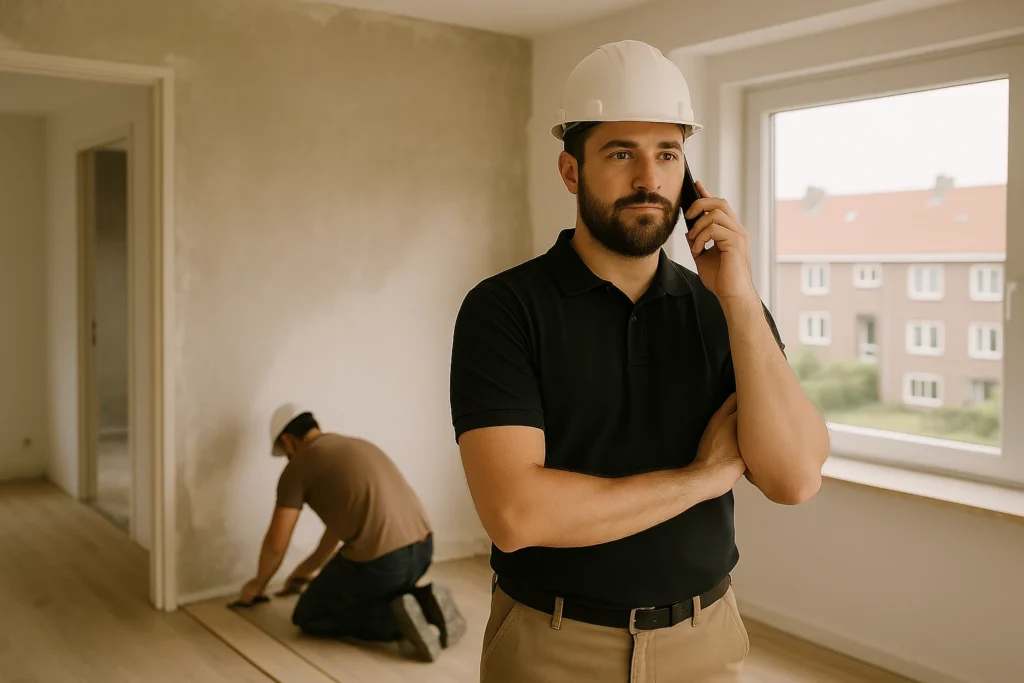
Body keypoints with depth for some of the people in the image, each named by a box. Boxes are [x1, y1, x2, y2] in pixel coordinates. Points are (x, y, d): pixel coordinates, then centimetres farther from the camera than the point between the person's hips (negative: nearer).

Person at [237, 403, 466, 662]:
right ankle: (423, 601, 8)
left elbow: (276, 545, 5)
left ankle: (394, 617, -5)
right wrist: (308, 569, 48)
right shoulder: (358, 446, 26)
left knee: (308, 618, 16)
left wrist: (258, 583, 26)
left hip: (378, 560, -8)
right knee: (364, 597, 35)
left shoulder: (297, 466, 3)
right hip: (421, 548, 8)